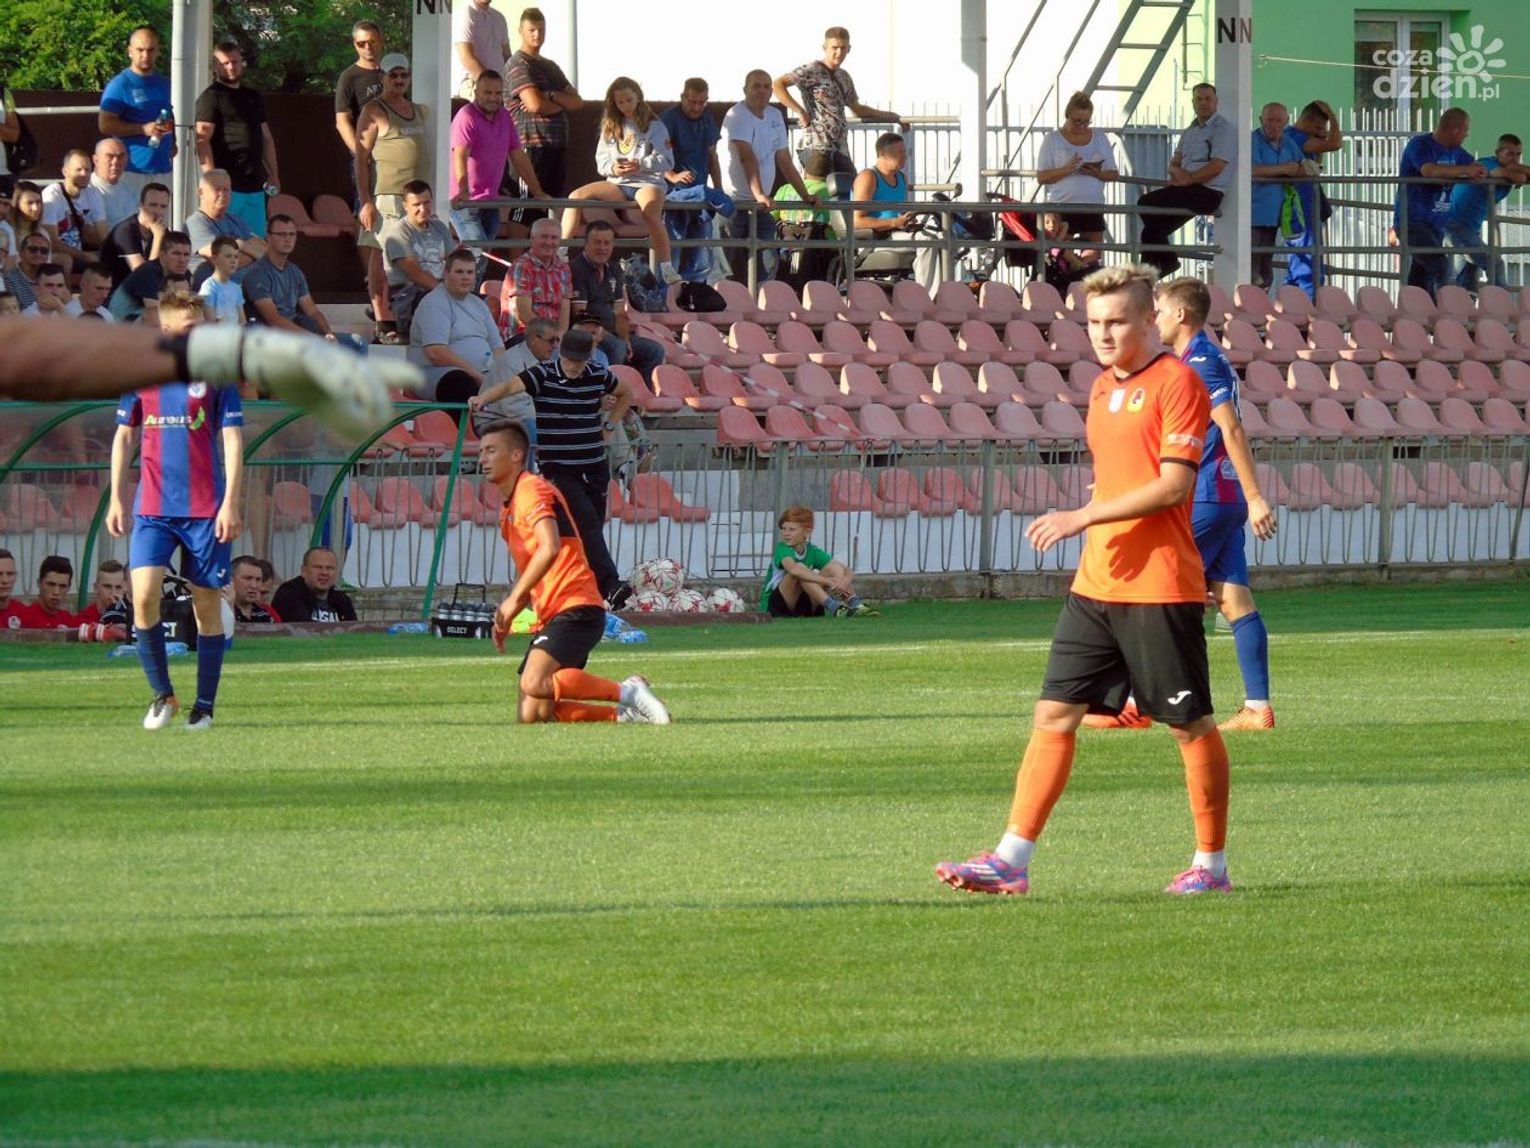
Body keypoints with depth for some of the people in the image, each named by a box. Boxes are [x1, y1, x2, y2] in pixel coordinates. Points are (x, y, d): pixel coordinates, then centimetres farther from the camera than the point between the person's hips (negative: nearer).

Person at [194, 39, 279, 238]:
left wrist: (273, 174, 16)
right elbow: (203, 139, -11)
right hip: (228, 185, -7)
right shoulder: (211, 97, -2)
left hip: (255, 184, 7)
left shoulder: (254, 98, 19)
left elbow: (266, 138, 24)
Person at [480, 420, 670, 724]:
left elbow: (550, 547, -23)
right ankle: (622, 713, 6)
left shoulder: (531, 489, -6)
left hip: (574, 609, -10)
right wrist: (506, 618, 18)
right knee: (531, 716, -2)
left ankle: (627, 691, -18)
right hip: (550, 617, 10)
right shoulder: (508, 507, 24)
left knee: (535, 683, -31)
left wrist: (514, 599, -19)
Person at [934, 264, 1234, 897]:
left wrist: (1085, 517, -20)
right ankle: (1011, 861, 0)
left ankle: (1211, 864, 14)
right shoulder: (1103, 389, 15)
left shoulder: (1176, 382, -10)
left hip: (1160, 589, -8)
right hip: (1095, 585, 8)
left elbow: (1173, 485, -18)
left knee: (1191, 725, 3)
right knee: (1054, 714, 2)